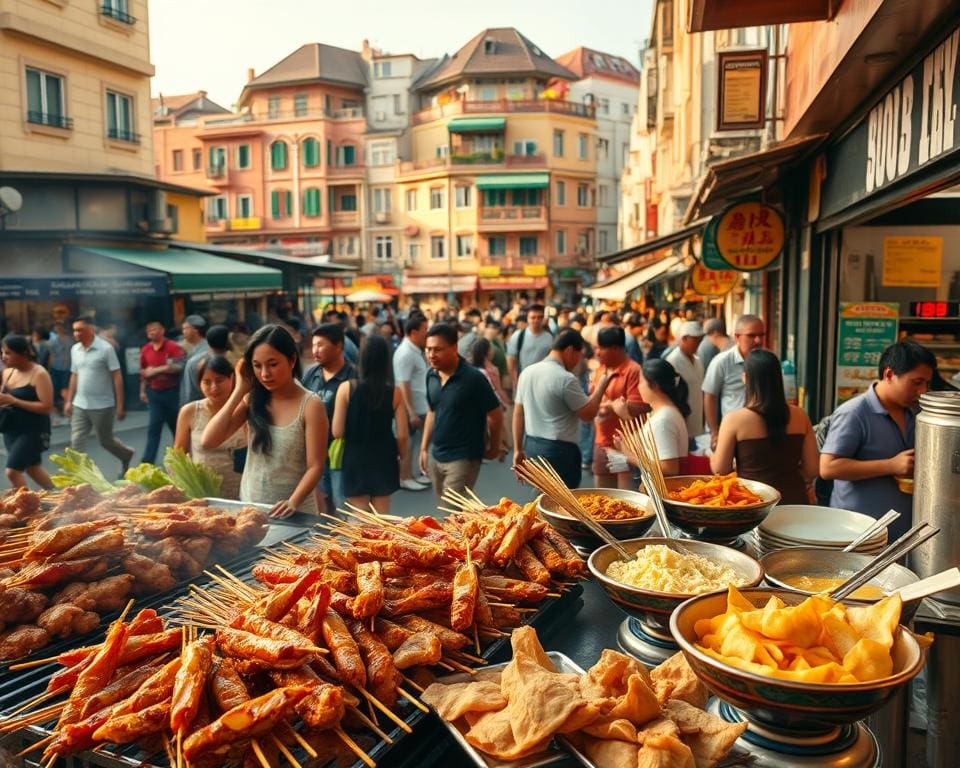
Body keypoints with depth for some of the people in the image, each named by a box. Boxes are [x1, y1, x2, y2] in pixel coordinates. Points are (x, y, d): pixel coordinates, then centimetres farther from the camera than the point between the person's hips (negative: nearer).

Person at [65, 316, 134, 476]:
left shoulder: (105, 349, -12)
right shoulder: (74, 350, 5)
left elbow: (117, 377, -12)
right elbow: (74, 376, 15)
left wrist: (120, 405, -15)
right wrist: (68, 401, 11)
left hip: (102, 406, -5)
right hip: (79, 406, 5)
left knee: (106, 441, 10)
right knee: (76, 442, 0)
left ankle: (126, 454, 38)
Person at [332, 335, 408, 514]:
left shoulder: (346, 388, -11)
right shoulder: (394, 393, -8)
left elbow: (337, 432, -11)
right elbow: (402, 435, -6)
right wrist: (402, 457, 13)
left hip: (355, 460, -2)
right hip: (384, 460, 2)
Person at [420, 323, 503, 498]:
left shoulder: (473, 378, -18)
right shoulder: (431, 375, 1)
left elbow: (495, 416, -9)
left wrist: (493, 448, 4)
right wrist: (424, 448, 14)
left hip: (462, 459, -6)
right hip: (435, 456, 7)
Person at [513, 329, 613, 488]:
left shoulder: (527, 372, 6)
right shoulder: (566, 379, -17)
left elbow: (518, 413, 10)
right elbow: (588, 414, -11)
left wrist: (518, 449, 16)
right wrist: (602, 385, 1)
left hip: (531, 446, 8)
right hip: (559, 450, -8)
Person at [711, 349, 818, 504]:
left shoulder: (734, 420, -13)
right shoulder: (799, 416, -3)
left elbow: (720, 469, -6)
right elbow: (812, 469, 2)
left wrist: (713, 455, 15)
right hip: (794, 501, 3)